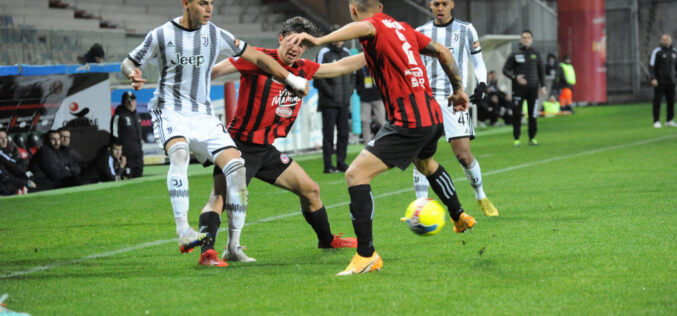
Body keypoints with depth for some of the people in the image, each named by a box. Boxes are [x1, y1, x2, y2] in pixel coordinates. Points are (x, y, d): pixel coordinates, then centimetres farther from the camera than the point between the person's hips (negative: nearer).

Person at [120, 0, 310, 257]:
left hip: (203, 116, 4)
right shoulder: (160, 36, -1)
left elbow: (256, 58, 13)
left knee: (236, 166, -14)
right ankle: (183, 233, -41)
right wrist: (133, 75, -16)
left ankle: (234, 246, -6)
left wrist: (291, 79, 13)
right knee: (179, 153, -35)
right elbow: (128, 63, 9)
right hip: (170, 111, -4)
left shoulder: (215, 35, 5)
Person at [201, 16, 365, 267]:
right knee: (220, 196, -26)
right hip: (239, 145, -7)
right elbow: (214, 71, -17)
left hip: (266, 150, 7)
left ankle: (327, 240, 34)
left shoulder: (303, 69, 7)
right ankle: (207, 251, -35)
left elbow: (340, 67, 19)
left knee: (310, 189, 15)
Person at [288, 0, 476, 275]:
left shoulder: (375, 25, -7)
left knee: (356, 174, -12)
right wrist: (458, 89, 32)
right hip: (433, 114, 9)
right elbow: (441, 51, 21)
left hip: (407, 121, -9)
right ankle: (461, 218, 59)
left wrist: (319, 40, -47)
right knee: (426, 164, 39)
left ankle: (366, 255, -17)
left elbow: (363, 28, -33)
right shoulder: (402, 28, 17)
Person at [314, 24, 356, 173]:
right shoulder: (324, 53, -7)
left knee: (344, 133, 7)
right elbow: (318, 77, -11)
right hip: (329, 103, -6)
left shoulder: (346, 53, 12)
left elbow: (352, 73, 22)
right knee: (328, 134, -4)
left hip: (344, 102, 6)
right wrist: (330, 93, -13)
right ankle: (328, 165, -1)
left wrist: (349, 91, 9)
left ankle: (341, 163, 14)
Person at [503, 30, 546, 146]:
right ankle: (516, 139, 3)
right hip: (518, 88, -2)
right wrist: (515, 77, -14)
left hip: (533, 88, 2)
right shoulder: (514, 55, 2)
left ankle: (532, 138, 8)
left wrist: (543, 85, 10)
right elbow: (505, 70, 3)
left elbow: (540, 71, 19)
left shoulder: (536, 54, 11)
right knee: (517, 114, -4)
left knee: (533, 115, -1)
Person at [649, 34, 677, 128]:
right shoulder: (657, 52, -4)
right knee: (657, 102, -3)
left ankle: (669, 120, 14)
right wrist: (653, 78, -16)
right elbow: (652, 66, -7)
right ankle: (656, 121, 2)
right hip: (659, 81, -4)